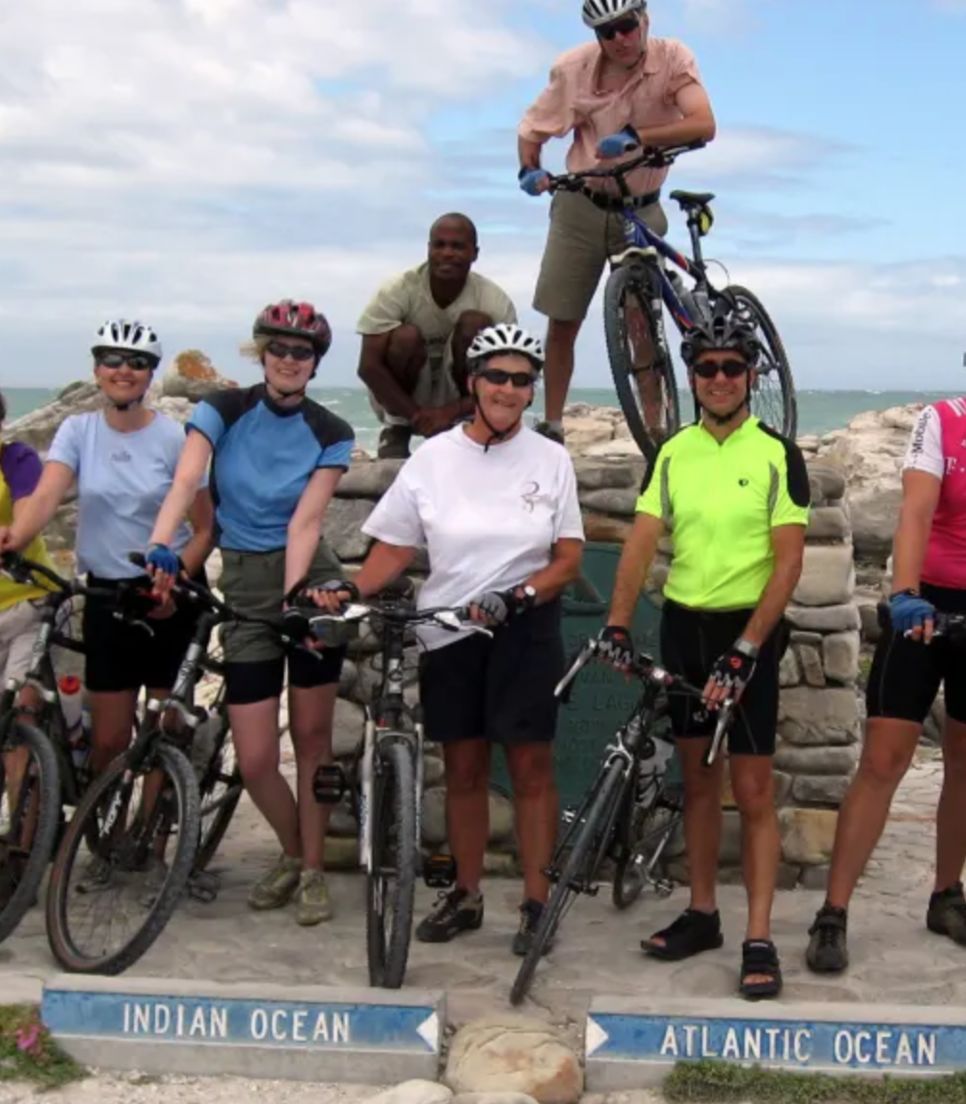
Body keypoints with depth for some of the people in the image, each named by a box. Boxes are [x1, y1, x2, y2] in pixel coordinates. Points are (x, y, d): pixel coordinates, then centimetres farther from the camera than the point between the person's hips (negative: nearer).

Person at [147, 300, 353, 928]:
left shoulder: (330, 435, -2)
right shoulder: (223, 412, -3)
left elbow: (306, 521, -11)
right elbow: (185, 481, -19)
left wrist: (293, 595, -25)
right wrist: (160, 547, -37)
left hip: (308, 582, 0)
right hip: (244, 583, 1)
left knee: (312, 736, 3)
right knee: (254, 760, 0)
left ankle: (313, 871, 19)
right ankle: (293, 855, 27)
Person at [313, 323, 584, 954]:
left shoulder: (550, 460, 0)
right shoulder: (433, 459, 2)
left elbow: (569, 559, -2)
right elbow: (394, 550, 4)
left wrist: (515, 597, -18)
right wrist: (349, 589, -14)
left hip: (524, 629, -1)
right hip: (449, 632, 2)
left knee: (531, 765, -1)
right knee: (464, 766, 10)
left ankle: (537, 903, 8)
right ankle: (466, 896, 23)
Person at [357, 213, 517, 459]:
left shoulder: (495, 302, -17)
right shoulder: (397, 291, -20)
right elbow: (369, 367, -21)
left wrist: (450, 412, -29)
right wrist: (416, 415, -28)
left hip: (456, 396, 1)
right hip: (400, 399, -1)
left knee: (476, 322, -22)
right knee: (407, 336, -30)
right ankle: (396, 429, -7)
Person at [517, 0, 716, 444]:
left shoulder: (673, 58, -15)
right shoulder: (573, 68, -12)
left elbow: (703, 125, -29)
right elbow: (532, 129, -1)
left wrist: (635, 137, -39)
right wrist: (529, 169, -21)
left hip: (641, 210, -1)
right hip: (582, 206, 1)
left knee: (643, 323, -7)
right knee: (561, 321, 2)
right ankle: (552, 425, 12)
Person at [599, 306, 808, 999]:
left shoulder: (777, 456, -7)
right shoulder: (673, 454, 5)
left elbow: (788, 562, -12)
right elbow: (642, 544, -1)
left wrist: (744, 650, -19)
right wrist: (617, 626, -13)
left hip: (747, 630, -4)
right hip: (683, 626, 4)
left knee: (752, 790, -3)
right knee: (698, 779, 13)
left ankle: (759, 940, 2)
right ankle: (702, 914, 24)